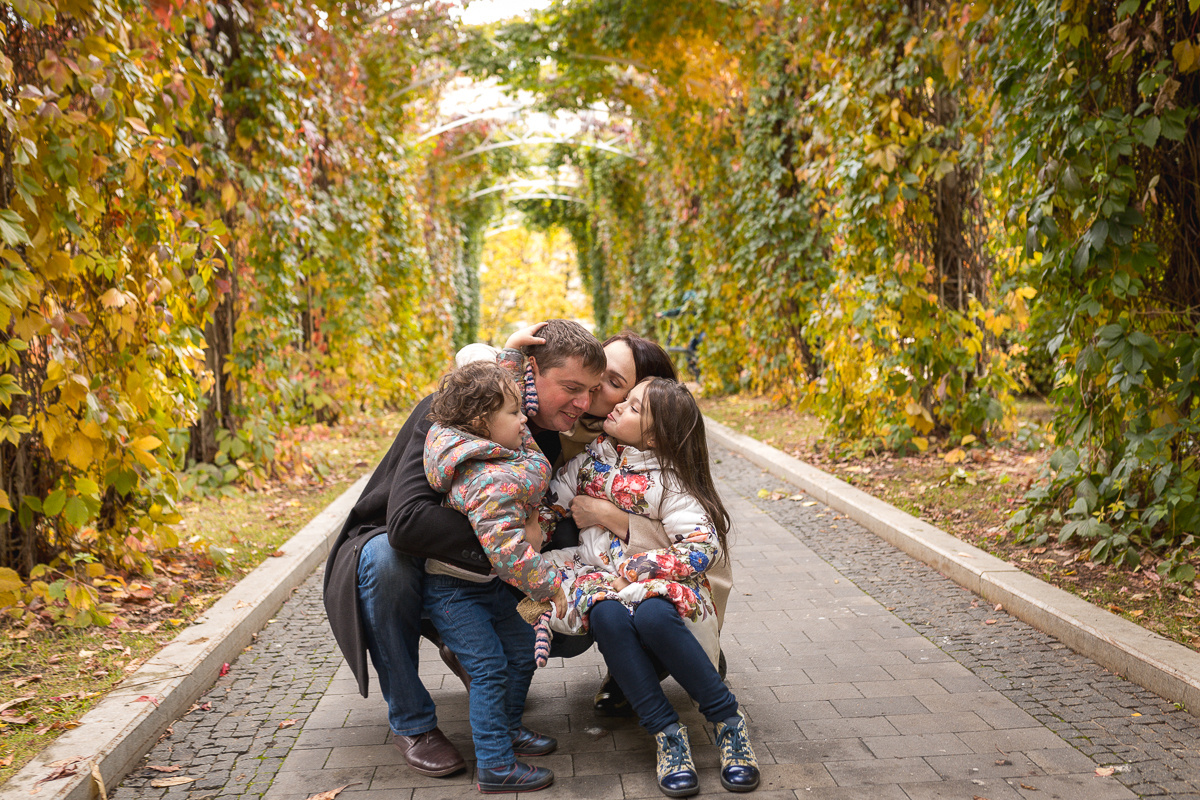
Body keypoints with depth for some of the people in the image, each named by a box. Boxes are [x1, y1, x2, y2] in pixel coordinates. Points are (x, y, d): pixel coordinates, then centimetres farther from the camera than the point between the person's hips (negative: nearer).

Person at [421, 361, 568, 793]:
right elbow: (505, 545, -38)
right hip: (453, 590, -10)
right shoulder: (491, 481, -33)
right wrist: (548, 583, -30)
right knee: (489, 668, -8)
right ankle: (495, 767, 1)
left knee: (521, 648, 17)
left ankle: (505, 727, 36)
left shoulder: (509, 451, -3)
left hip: (488, 582, 10)